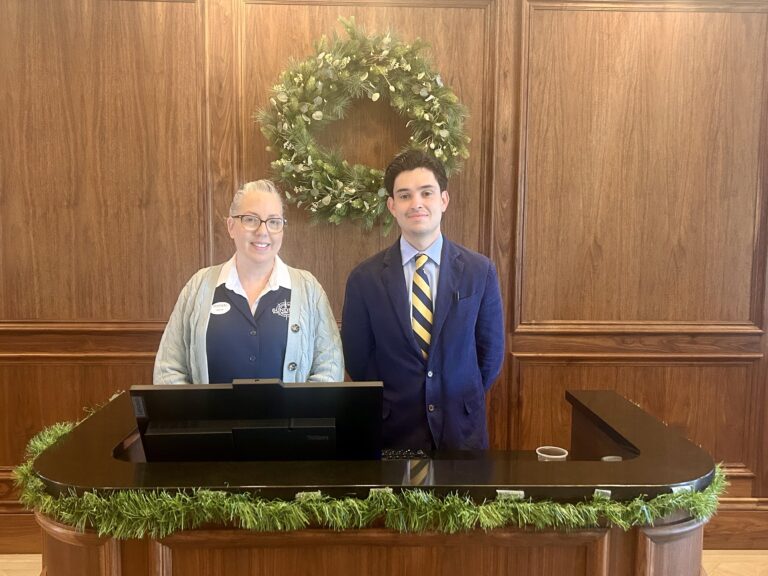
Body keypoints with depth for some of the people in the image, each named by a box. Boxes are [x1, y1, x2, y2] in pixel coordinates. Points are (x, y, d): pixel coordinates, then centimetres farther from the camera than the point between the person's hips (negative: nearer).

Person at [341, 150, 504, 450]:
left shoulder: (480, 271, -6)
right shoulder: (365, 278, -8)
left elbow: (491, 350, 2)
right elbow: (356, 358, 0)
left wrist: (463, 401, 5)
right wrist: (391, 404, 3)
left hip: (461, 426, 1)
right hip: (392, 429, -1)